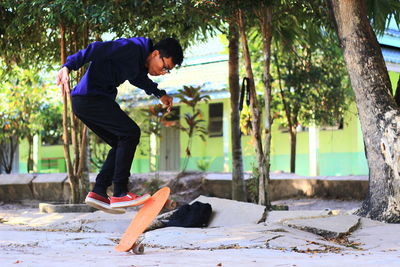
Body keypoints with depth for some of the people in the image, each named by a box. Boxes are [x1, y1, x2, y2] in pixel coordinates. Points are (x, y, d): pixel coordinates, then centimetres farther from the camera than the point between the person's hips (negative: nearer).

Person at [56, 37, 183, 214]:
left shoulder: (140, 65, 16)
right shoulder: (131, 48, -14)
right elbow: (97, 49, -24)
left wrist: (160, 94, 41)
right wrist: (68, 67, -33)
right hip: (89, 98, -10)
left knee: (122, 145, 10)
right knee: (131, 132, -14)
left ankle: (98, 192, 5)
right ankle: (119, 194, -15)